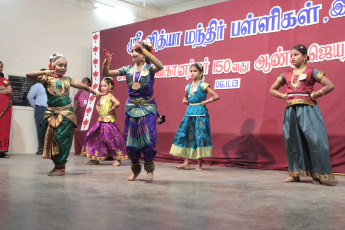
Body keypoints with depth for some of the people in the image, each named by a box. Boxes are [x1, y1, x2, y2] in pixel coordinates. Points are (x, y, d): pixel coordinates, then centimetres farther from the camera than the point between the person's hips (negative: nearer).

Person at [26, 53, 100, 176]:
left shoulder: (67, 79, 13)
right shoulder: (47, 78, 4)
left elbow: (82, 86, 26)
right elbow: (29, 75, -8)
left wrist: (94, 91, 31)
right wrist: (46, 72, -17)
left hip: (66, 113, 0)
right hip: (51, 113, 1)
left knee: (61, 138, -7)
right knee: (47, 137, 4)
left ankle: (61, 166, 2)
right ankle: (57, 164, 21)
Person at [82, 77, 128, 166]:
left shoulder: (110, 96, -10)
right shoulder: (102, 97, 14)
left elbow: (117, 103, -29)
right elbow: (97, 105, 33)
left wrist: (111, 109, -17)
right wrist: (99, 111, 16)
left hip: (109, 121, -9)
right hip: (101, 121, 9)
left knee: (111, 139, -7)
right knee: (96, 138, 8)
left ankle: (118, 159, 4)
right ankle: (95, 159, 18)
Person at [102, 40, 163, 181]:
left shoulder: (149, 68, -5)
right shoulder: (128, 69, 6)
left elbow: (160, 66, -29)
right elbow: (106, 73, 8)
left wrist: (145, 52, -32)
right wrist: (106, 62, -11)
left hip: (147, 107, -4)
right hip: (131, 107, 4)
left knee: (148, 139, -13)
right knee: (129, 139, 6)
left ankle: (149, 168, 9)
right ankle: (135, 169, 25)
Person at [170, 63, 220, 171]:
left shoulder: (203, 85, -4)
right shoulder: (188, 86, 14)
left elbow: (216, 96, -8)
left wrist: (206, 102, -9)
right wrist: (185, 100, 12)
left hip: (200, 114, -6)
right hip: (189, 113, 6)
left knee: (200, 137, -6)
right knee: (185, 135, 2)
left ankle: (199, 164, 3)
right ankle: (186, 163, 7)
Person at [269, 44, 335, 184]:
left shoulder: (311, 72, 3)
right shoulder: (286, 75, 14)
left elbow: (330, 86, -5)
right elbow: (272, 90, 23)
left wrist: (313, 95, -6)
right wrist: (284, 96, 7)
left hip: (307, 110, -4)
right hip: (291, 110, 4)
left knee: (314, 140, -9)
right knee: (292, 141, 4)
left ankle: (316, 174, 3)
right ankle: (295, 174, 13)